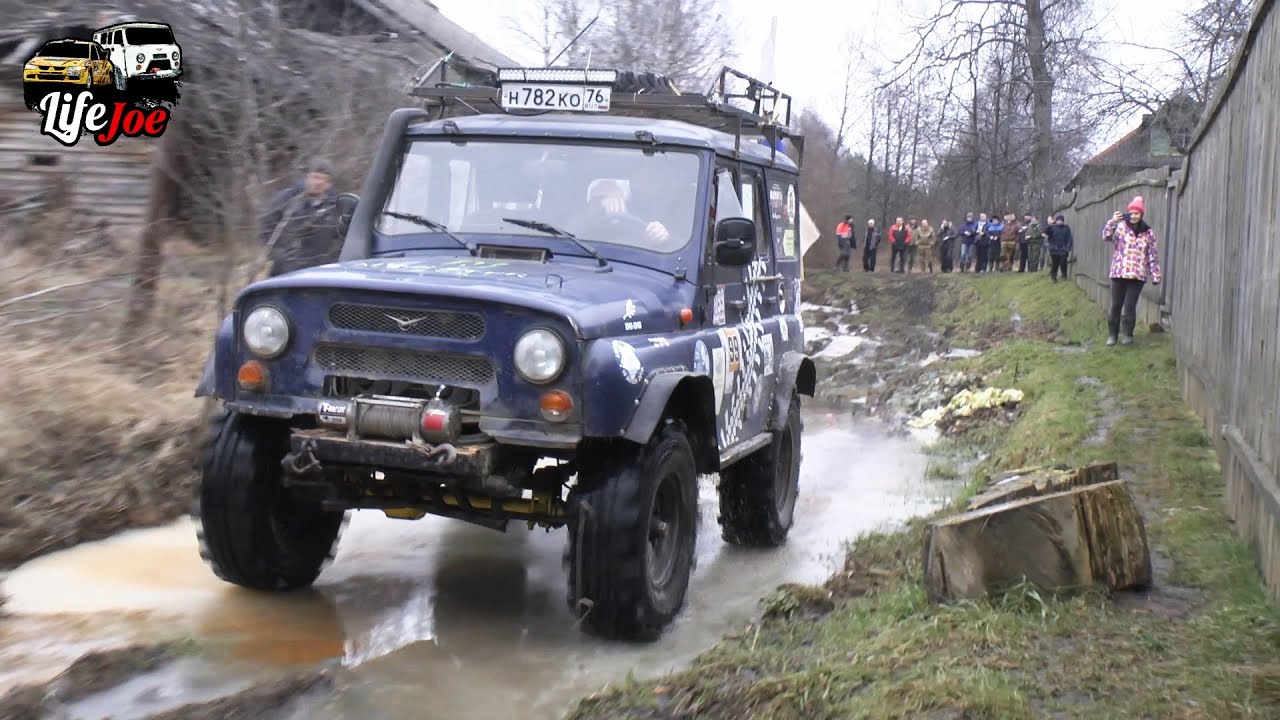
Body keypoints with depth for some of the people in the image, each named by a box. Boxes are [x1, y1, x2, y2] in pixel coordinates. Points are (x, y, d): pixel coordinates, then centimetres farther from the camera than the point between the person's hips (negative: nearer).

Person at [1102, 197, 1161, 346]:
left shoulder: (1148, 233, 4)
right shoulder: (1120, 226, 1)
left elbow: (1153, 255, 7)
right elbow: (1106, 237, -15)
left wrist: (1156, 275, 4)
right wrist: (1112, 221, -30)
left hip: (1137, 276, 0)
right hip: (1118, 273, 0)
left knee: (1130, 306, -3)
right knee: (1115, 305, 5)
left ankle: (1127, 334, 9)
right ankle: (1112, 334, 16)